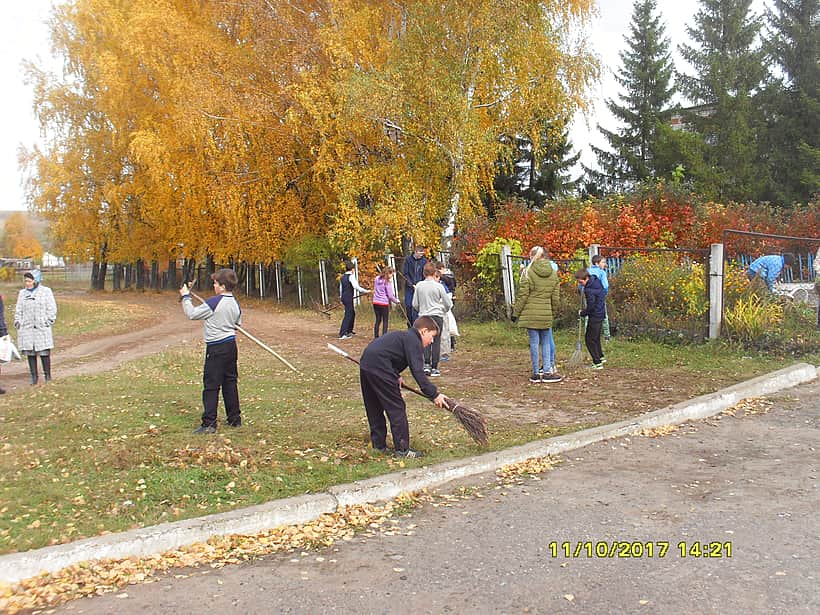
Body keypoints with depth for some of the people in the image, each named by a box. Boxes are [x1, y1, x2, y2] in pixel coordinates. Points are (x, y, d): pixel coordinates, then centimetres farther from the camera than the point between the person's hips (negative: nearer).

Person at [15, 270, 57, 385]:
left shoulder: (46, 291, 2)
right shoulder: (22, 293, 13)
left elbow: (51, 308, 2)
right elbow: (18, 310, 17)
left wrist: (49, 321, -5)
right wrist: (17, 322, 6)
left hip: (42, 328, -3)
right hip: (26, 328, 4)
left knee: (44, 352, -3)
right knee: (30, 353, 4)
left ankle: (47, 375, 7)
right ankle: (34, 376, 13)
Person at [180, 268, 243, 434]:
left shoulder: (214, 302, -16)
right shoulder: (235, 303, 6)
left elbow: (192, 314, -8)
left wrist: (186, 296, 5)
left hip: (216, 348, -7)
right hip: (231, 345, 8)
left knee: (211, 385, -4)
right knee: (230, 383, 15)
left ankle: (209, 423, -5)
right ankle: (235, 418, 20)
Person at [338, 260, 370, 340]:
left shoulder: (343, 276, 12)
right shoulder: (351, 276, -13)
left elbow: (340, 288, 18)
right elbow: (356, 286, -22)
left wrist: (341, 296, 27)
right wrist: (366, 291, -16)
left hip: (344, 297, 9)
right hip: (349, 297, -9)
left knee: (352, 313, 22)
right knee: (348, 315, -6)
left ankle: (349, 331, 33)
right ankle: (342, 334, -9)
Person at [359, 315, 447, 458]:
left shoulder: (403, 336, 24)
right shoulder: (414, 342, -5)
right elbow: (417, 371, -16)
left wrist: (396, 376, 33)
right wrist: (434, 394, -17)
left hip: (365, 364, 10)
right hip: (380, 368, -10)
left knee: (374, 408, 19)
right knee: (397, 408, -2)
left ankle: (378, 445, 28)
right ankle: (402, 449, 2)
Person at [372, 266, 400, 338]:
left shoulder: (377, 279, 7)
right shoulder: (387, 282, -12)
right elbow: (390, 295, -11)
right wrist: (396, 301, 4)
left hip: (376, 302, 6)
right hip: (384, 303, -6)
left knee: (378, 320, 14)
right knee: (385, 321, 4)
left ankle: (376, 336, 16)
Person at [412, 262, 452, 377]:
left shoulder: (419, 286, 1)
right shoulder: (438, 286, -6)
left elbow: (415, 304, 6)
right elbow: (448, 303, 1)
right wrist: (444, 310, 22)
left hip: (423, 317, 3)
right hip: (437, 316, -2)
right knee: (436, 342, 1)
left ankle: (426, 364, 0)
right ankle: (434, 368, 2)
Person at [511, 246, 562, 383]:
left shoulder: (528, 272, -6)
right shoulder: (553, 273, 7)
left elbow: (523, 295, -7)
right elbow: (555, 297, 10)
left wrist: (516, 312, 0)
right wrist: (553, 310, 23)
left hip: (530, 313, -3)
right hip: (546, 314, 3)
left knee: (534, 342, 2)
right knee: (546, 343, 10)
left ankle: (536, 373, 7)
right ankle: (547, 372, 9)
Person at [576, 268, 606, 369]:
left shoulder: (589, 290, -24)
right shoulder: (597, 281, 3)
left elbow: (591, 307, -23)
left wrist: (582, 313, -6)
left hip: (594, 316, -10)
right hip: (600, 314, 10)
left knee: (590, 339, -2)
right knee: (595, 337, 23)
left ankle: (597, 363, -1)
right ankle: (600, 357, 34)